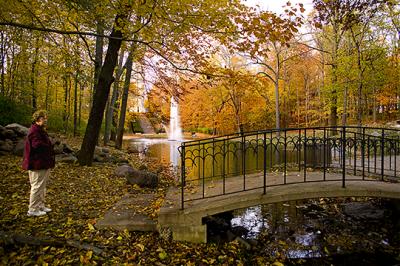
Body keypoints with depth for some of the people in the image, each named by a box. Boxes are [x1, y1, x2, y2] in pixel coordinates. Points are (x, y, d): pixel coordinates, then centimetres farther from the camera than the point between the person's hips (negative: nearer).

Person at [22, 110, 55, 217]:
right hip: (38, 164, -11)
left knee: (42, 186, 18)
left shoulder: (40, 130, 17)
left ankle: (40, 206, 30)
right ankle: (33, 210, 8)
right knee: (37, 187, -2)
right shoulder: (34, 131, -18)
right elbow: (37, 145, -29)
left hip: (43, 164, 11)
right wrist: (49, 147, -12)